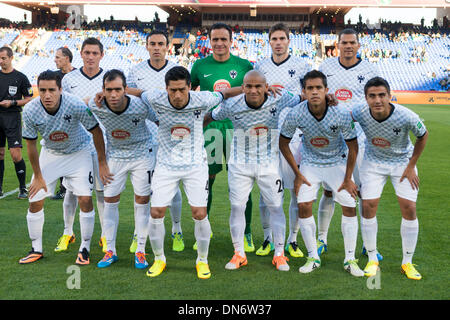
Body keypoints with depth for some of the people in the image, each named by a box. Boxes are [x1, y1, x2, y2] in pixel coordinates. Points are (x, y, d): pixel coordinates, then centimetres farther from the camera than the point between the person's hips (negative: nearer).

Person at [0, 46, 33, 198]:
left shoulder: (20, 77, 0)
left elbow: (30, 99, 1)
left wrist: (12, 103, -11)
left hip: (13, 118, -4)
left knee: (16, 154, -9)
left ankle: (23, 188, 2)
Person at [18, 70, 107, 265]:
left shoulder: (76, 105, -30)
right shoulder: (30, 110, -23)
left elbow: (96, 131, -16)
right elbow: (31, 144, -9)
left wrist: (102, 163, -11)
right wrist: (38, 176, -4)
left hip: (78, 152, -2)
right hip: (50, 154, 2)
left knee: (85, 199, -13)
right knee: (35, 201, 0)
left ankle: (85, 249, 5)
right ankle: (36, 249, 19)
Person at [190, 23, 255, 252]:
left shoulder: (245, 66, 2)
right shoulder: (200, 66, 4)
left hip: (237, 128, -1)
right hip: (208, 129, 1)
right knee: (206, 181, 7)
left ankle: (246, 234, 15)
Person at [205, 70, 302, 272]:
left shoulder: (279, 99, -14)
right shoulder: (231, 105, -15)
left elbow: (304, 101, 3)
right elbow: (210, 117, 3)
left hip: (269, 163, 0)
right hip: (240, 164, 0)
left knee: (276, 207, 3)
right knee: (237, 206, 1)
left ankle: (279, 254, 18)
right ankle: (239, 254, 17)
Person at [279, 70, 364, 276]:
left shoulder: (342, 114, -26)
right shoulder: (295, 114, -23)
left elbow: (352, 147, -11)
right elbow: (283, 143, -6)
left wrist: (348, 179, -8)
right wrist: (297, 173, -5)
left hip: (338, 162, 0)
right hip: (310, 163, 1)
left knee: (349, 206, -8)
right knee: (304, 206, -11)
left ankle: (350, 259, 7)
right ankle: (313, 258, 5)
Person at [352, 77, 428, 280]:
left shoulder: (407, 117, -30)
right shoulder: (360, 113, -25)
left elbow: (423, 136, -9)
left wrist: (411, 166, -7)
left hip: (402, 161, -1)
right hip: (374, 162, 1)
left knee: (409, 208, -7)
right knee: (368, 207, -7)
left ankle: (407, 262, 10)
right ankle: (372, 260, 9)